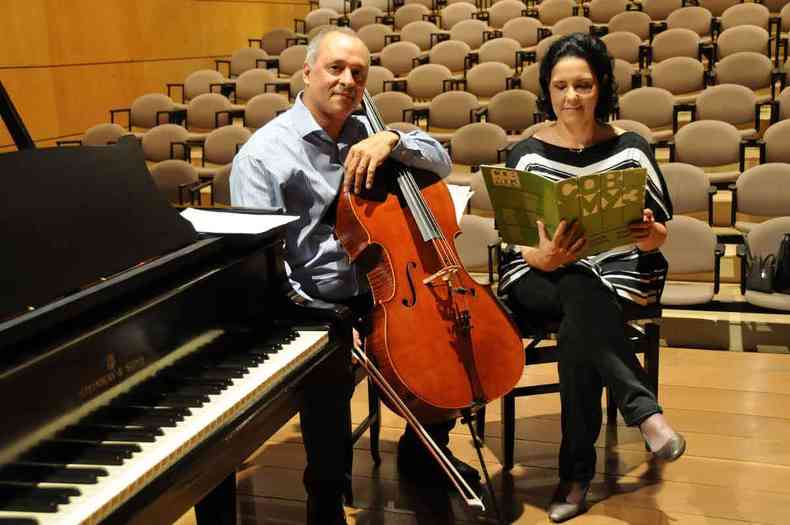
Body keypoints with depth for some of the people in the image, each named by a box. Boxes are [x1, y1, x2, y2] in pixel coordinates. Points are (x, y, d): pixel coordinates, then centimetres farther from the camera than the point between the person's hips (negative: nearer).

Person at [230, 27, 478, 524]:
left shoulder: (366, 133, 10)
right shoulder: (263, 152, -8)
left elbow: (441, 161, 6)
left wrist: (392, 140, -14)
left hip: (377, 288, 6)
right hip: (315, 302, -6)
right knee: (332, 370, -32)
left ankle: (422, 449, 22)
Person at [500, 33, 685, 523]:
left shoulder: (630, 148, 3)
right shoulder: (526, 153, 1)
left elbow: (659, 233, 6)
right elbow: (517, 243, -3)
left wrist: (650, 235, -21)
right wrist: (545, 257, -28)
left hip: (620, 270, 0)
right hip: (543, 276, 0)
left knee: (577, 328, -33)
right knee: (581, 296, -36)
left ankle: (577, 472, -26)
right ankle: (646, 411, -36)